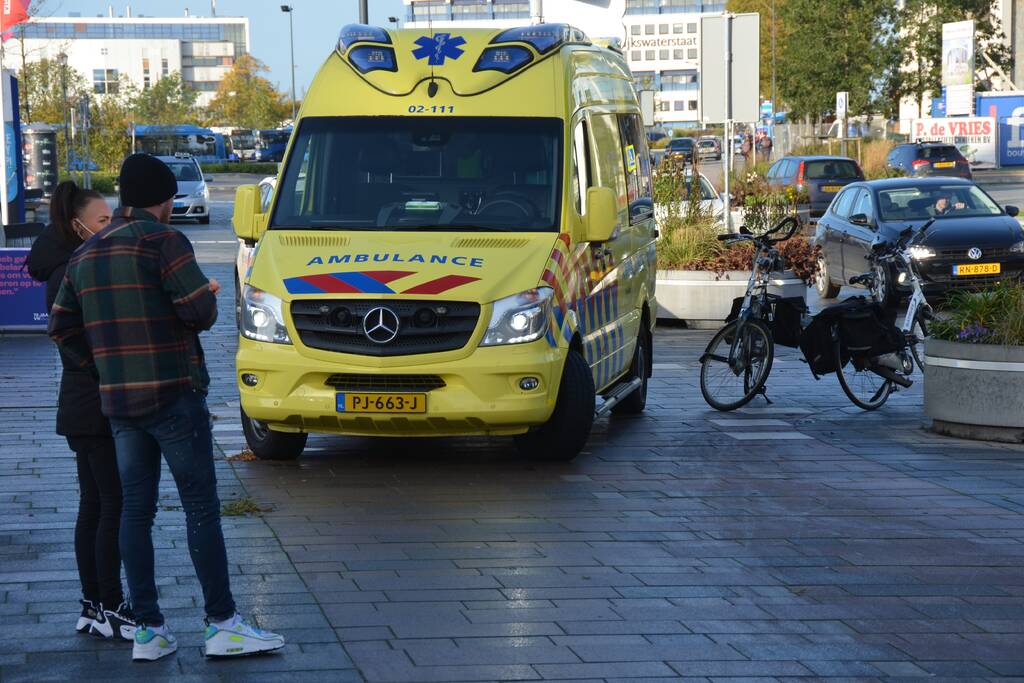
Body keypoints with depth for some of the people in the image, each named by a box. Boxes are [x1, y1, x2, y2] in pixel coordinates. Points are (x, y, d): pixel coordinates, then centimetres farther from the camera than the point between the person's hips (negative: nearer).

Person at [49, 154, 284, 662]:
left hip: (117, 403, 7)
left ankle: (148, 631, 9)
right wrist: (206, 298, 5)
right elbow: (200, 311, -17)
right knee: (201, 508, -1)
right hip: (173, 394, -7)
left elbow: (61, 327, 14)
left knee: (135, 510, 8)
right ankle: (221, 625, 0)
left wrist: (102, 365, 17)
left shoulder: (86, 253, 13)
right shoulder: (162, 240, -11)